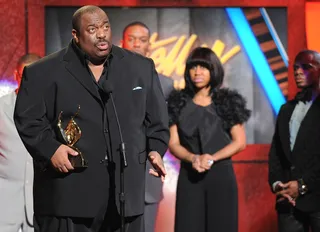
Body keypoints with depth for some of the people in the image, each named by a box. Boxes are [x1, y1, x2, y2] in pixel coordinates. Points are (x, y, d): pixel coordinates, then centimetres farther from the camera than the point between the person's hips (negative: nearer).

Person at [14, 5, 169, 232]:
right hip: (68, 193, -3)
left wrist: (155, 149, 1)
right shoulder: (44, 72, 1)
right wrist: (50, 149, -14)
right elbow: (28, 118, -1)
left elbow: (156, 118, 16)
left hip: (125, 190, 3)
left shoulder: (141, 68, 11)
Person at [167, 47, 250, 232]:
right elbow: (173, 144, 4)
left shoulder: (228, 102, 4)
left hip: (221, 175, -1)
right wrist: (192, 158, -15)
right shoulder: (179, 103, 9)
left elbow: (240, 142, 1)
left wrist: (212, 158, -14)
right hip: (189, 176, 1)